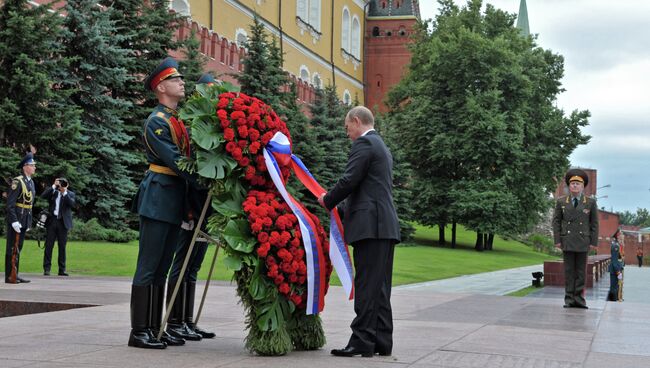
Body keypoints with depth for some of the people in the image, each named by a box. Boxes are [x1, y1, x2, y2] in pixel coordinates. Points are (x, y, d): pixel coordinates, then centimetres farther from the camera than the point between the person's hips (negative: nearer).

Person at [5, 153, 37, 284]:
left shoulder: (31, 182, 13)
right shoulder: (17, 181, -14)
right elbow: (10, 203, -18)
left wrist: (29, 222, 17)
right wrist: (14, 221, -23)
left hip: (24, 220, 9)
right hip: (15, 220, -9)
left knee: (18, 248, 10)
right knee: (13, 248, -5)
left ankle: (15, 275, 15)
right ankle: (10, 276, -2)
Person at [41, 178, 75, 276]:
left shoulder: (70, 194, 7)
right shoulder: (53, 192, 8)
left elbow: (72, 204, -10)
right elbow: (43, 196, -10)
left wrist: (65, 193, -15)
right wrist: (54, 186, -13)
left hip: (63, 222, 0)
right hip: (52, 221, 0)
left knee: (62, 246, 3)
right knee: (49, 245, -2)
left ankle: (62, 269, 6)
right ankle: (46, 268, 1)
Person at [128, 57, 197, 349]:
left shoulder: (179, 119, 18)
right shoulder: (156, 121, -9)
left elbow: (191, 154, 17)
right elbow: (175, 161, -16)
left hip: (175, 201, 9)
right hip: (158, 197, -9)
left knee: (162, 269, 10)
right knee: (148, 267, -6)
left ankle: (154, 329, 15)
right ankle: (139, 332, -2)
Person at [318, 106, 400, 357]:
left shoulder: (363, 144, -6)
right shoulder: (381, 146, 25)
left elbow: (349, 181, -14)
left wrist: (328, 200, 3)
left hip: (370, 225, -10)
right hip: (386, 225, 10)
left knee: (366, 285, -9)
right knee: (380, 287, 9)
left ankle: (362, 341, -9)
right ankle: (382, 342, 11)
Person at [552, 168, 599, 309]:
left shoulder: (591, 202, 3)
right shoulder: (561, 202, 5)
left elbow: (594, 223, 4)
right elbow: (556, 221, 6)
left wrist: (593, 242, -2)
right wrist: (557, 240, -2)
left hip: (583, 242, 0)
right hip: (567, 241, 0)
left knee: (581, 270, 2)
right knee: (569, 270, 3)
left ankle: (579, 298, 6)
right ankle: (569, 298, 6)